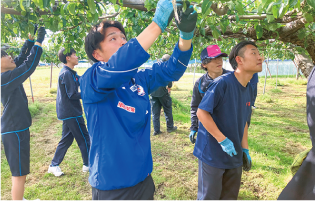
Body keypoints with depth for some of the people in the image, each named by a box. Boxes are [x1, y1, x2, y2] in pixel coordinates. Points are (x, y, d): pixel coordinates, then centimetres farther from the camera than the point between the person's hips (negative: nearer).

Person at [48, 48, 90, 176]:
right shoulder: (66, 74, -18)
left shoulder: (71, 73, 13)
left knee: (67, 139, 16)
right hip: (71, 113, -10)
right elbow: (72, 95, -20)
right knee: (84, 138, 2)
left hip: (67, 112, 10)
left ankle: (54, 165, 24)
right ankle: (88, 164, 16)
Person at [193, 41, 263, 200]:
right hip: (213, 155, -7)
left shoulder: (249, 89, 4)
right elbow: (201, 112, -21)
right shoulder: (223, 83, -20)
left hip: (235, 156, 7)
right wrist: (223, 140, -21)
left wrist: (245, 148, 11)